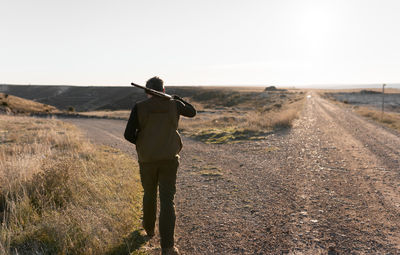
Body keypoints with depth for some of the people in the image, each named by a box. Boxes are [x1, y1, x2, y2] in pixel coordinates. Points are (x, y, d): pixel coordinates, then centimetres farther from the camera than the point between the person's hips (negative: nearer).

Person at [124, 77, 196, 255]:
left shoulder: (139, 108, -5)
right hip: (169, 159, -1)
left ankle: (149, 228, 44)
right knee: (167, 201, -1)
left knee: (149, 194, 23)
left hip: (147, 160, 1)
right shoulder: (174, 105, 0)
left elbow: (129, 135, -9)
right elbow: (192, 112, 20)